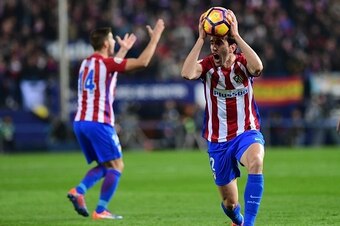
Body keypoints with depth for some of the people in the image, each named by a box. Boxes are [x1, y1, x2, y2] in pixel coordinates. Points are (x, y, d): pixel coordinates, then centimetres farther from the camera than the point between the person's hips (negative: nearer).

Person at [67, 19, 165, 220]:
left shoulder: (87, 63, 16)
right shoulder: (106, 62, -8)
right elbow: (142, 62, -11)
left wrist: (123, 50, 46)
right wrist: (155, 38, -1)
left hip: (80, 122, 8)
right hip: (99, 122, -8)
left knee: (104, 165, 17)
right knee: (116, 165, -1)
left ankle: (78, 191, -5)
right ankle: (101, 210, -9)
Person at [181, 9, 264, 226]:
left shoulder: (243, 63, -7)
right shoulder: (208, 65, -5)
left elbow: (258, 67, -32)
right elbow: (187, 73, -28)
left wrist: (236, 35, -30)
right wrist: (201, 38, -25)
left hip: (247, 133, -2)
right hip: (218, 141, 2)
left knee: (256, 160, -39)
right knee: (229, 203, 8)